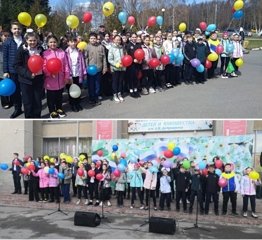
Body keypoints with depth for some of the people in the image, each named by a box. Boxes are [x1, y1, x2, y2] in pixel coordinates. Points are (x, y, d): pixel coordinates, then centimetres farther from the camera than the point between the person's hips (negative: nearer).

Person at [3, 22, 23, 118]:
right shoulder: (8, 42, 1)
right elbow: (5, 58, 2)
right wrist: (5, 71, -2)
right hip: (13, 71, 0)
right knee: (15, 91, 8)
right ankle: (17, 109, 22)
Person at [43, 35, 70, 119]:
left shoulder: (62, 53, 5)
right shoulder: (45, 54, -4)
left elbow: (66, 65, 6)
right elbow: (44, 66, -8)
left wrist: (66, 77, 1)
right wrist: (50, 73, -23)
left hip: (60, 80, 3)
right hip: (50, 80, -3)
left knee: (59, 96, 16)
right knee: (51, 96, 8)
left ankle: (59, 109, 34)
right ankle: (52, 111, 22)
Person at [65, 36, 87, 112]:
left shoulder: (79, 51, 4)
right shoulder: (66, 52, -6)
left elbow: (82, 63, 5)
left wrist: (84, 74, 3)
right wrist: (69, 76, -13)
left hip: (78, 74, 3)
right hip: (71, 75, -3)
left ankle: (78, 103, 28)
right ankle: (73, 105, 21)